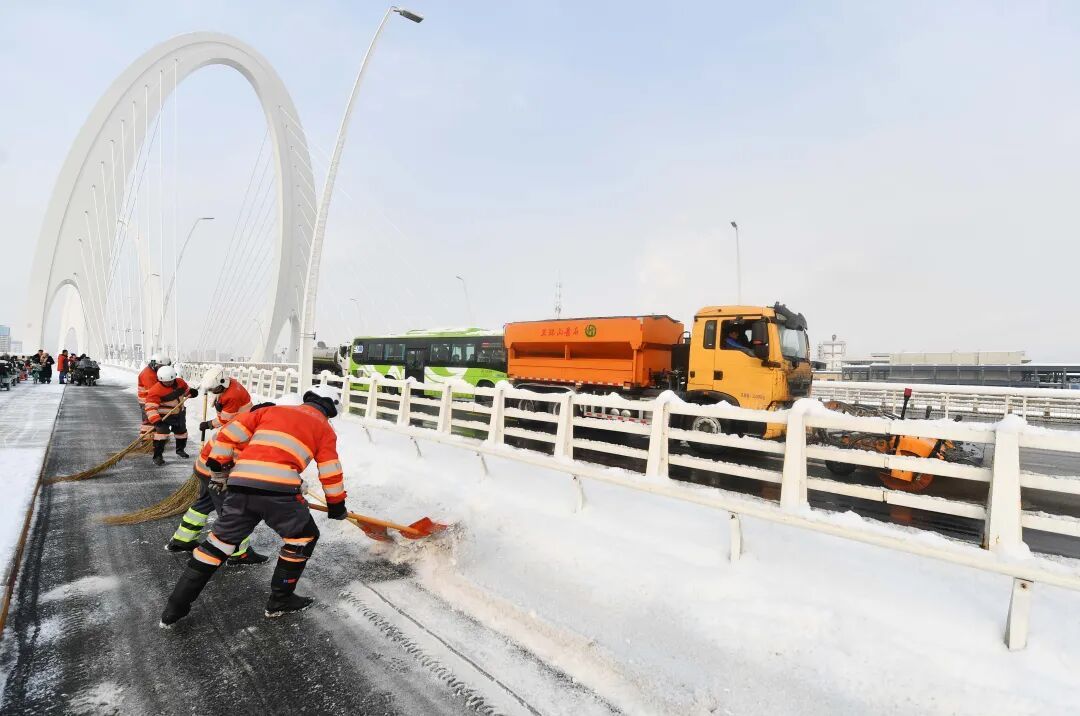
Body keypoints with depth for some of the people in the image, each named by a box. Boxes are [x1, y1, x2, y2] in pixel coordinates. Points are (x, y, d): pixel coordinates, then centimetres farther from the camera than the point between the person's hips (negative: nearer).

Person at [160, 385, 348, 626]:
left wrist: (219, 470, 27)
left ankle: (176, 606, 26)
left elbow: (230, 433, 20)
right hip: (278, 488, -4)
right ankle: (280, 600, 24)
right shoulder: (324, 428, 15)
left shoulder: (272, 410, 25)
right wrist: (337, 505, 26)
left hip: (240, 484, 5)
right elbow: (330, 471, 13)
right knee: (304, 536, 18)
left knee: (220, 540, 22)